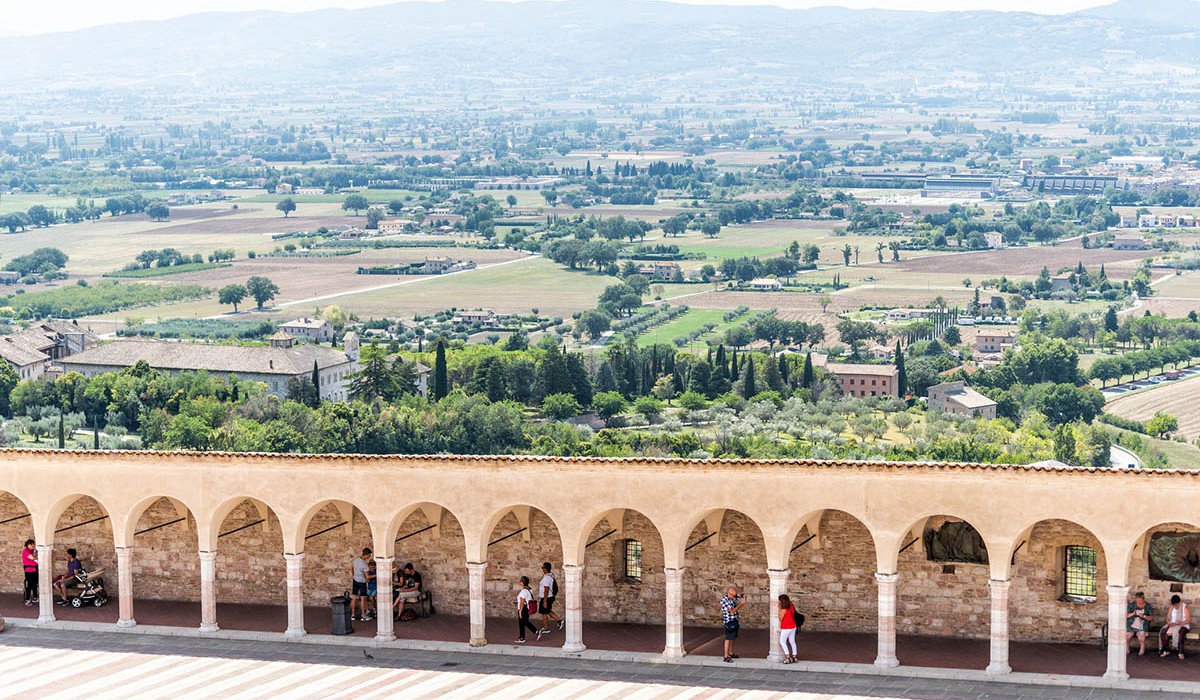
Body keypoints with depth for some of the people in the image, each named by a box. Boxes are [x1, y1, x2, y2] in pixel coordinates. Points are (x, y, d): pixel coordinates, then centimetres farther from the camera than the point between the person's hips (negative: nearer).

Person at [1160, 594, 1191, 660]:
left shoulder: (1185, 608, -8)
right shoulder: (1171, 608, 8)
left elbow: (1188, 620, -12)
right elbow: (1167, 619, 9)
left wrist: (1181, 623, -27)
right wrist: (1169, 623, -14)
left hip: (1183, 625, -5)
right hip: (1172, 625, 5)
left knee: (1179, 633, -40)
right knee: (1163, 632, -24)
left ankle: (1180, 652, -35)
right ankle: (1166, 650, -16)